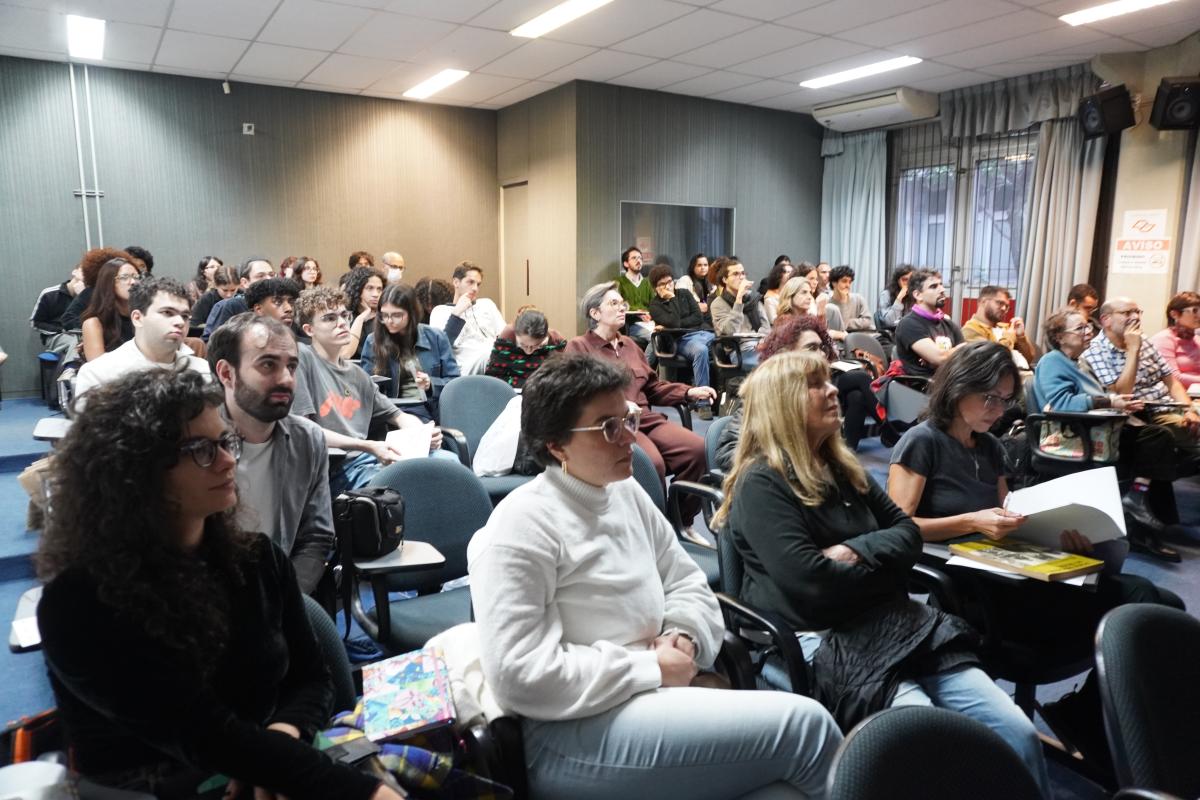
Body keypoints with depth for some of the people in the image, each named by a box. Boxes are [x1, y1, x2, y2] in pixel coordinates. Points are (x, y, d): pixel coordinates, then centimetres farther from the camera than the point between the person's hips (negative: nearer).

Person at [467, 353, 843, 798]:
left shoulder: (627, 494, 10)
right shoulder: (522, 527, -15)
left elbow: (688, 584, 15)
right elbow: (520, 675, -21)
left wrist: (682, 640, -7)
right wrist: (653, 668, -17)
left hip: (650, 696, 7)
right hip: (577, 732, -7)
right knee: (804, 724, -15)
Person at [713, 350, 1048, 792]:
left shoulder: (842, 467, 16)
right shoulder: (761, 483, -11)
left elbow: (908, 532, 14)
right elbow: (813, 583, -20)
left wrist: (857, 552, -8)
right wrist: (883, 567, -2)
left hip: (896, 623, 8)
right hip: (824, 640, -7)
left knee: (1019, 733, -5)